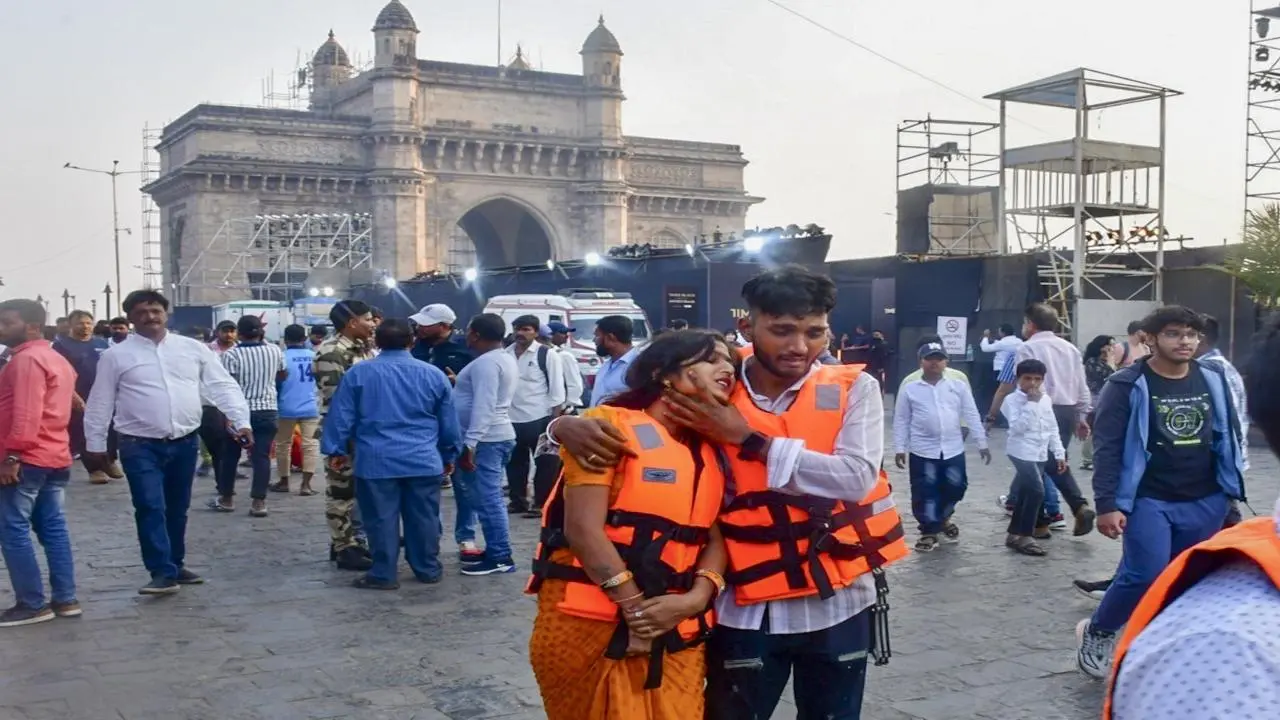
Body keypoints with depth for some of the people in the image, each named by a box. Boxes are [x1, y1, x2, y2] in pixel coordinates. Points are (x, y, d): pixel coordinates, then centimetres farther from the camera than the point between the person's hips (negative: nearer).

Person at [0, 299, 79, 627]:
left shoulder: (26, 359, -13)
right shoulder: (56, 359, 18)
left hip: (27, 459, -10)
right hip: (54, 457, 10)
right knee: (53, 528, 10)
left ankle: (32, 604, -3)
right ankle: (65, 599, 11)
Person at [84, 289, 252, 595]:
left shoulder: (193, 349, 4)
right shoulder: (116, 355, 0)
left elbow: (223, 386, 0)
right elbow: (100, 402, 5)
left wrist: (241, 421, -11)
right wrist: (95, 442, 6)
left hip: (185, 442, 3)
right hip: (140, 445, -3)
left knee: (177, 509, 13)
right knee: (150, 508, -12)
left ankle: (175, 565, 26)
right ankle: (163, 572, -9)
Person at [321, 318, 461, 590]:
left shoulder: (358, 373, -1)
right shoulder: (433, 374, 4)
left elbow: (340, 416, 1)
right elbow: (448, 421, 10)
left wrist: (336, 450, 12)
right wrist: (449, 455, 21)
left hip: (377, 461, -2)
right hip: (424, 461, 2)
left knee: (382, 519, 5)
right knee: (424, 518, 11)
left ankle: (383, 575, 9)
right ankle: (428, 569, 20)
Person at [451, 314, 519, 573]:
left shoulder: (486, 362, -16)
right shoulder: (506, 358, 15)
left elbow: (483, 407, -23)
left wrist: (469, 444, -25)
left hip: (485, 440, -10)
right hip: (498, 436, 10)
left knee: (486, 498, -7)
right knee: (488, 497, 14)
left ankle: (500, 557, -4)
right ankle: (495, 550, 19)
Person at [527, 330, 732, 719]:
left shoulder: (711, 450, 13)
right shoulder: (611, 425, -5)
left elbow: (717, 537, 8)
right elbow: (583, 529, -12)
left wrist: (695, 600, -10)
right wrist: (637, 609, -12)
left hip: (675, 634, 6)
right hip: (592, 626, -5)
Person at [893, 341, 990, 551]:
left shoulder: (959, 387, 3)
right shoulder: (909, 389, 0)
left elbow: (972, 416, 6)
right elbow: (901, 421, 3)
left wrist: (982, 443, 5)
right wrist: (899, 448, -1)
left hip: (953, 449, 2)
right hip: (922, 451, -2)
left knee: (955, 488, 11)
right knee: (925, 492, -1)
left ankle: (943, 518, 38)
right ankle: (929, 531, 13)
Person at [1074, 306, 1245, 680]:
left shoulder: (1212, 381, 6)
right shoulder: (1128, 385, -9)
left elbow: (1229, 437, 15)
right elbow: (1107, 447, -10)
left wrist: (1231, 491, 13)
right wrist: (1107, 504, -15)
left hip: (1205, 503, 5)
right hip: (1149, 501, -5)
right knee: (1145, 575, -12)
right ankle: (1096, 632, 12)